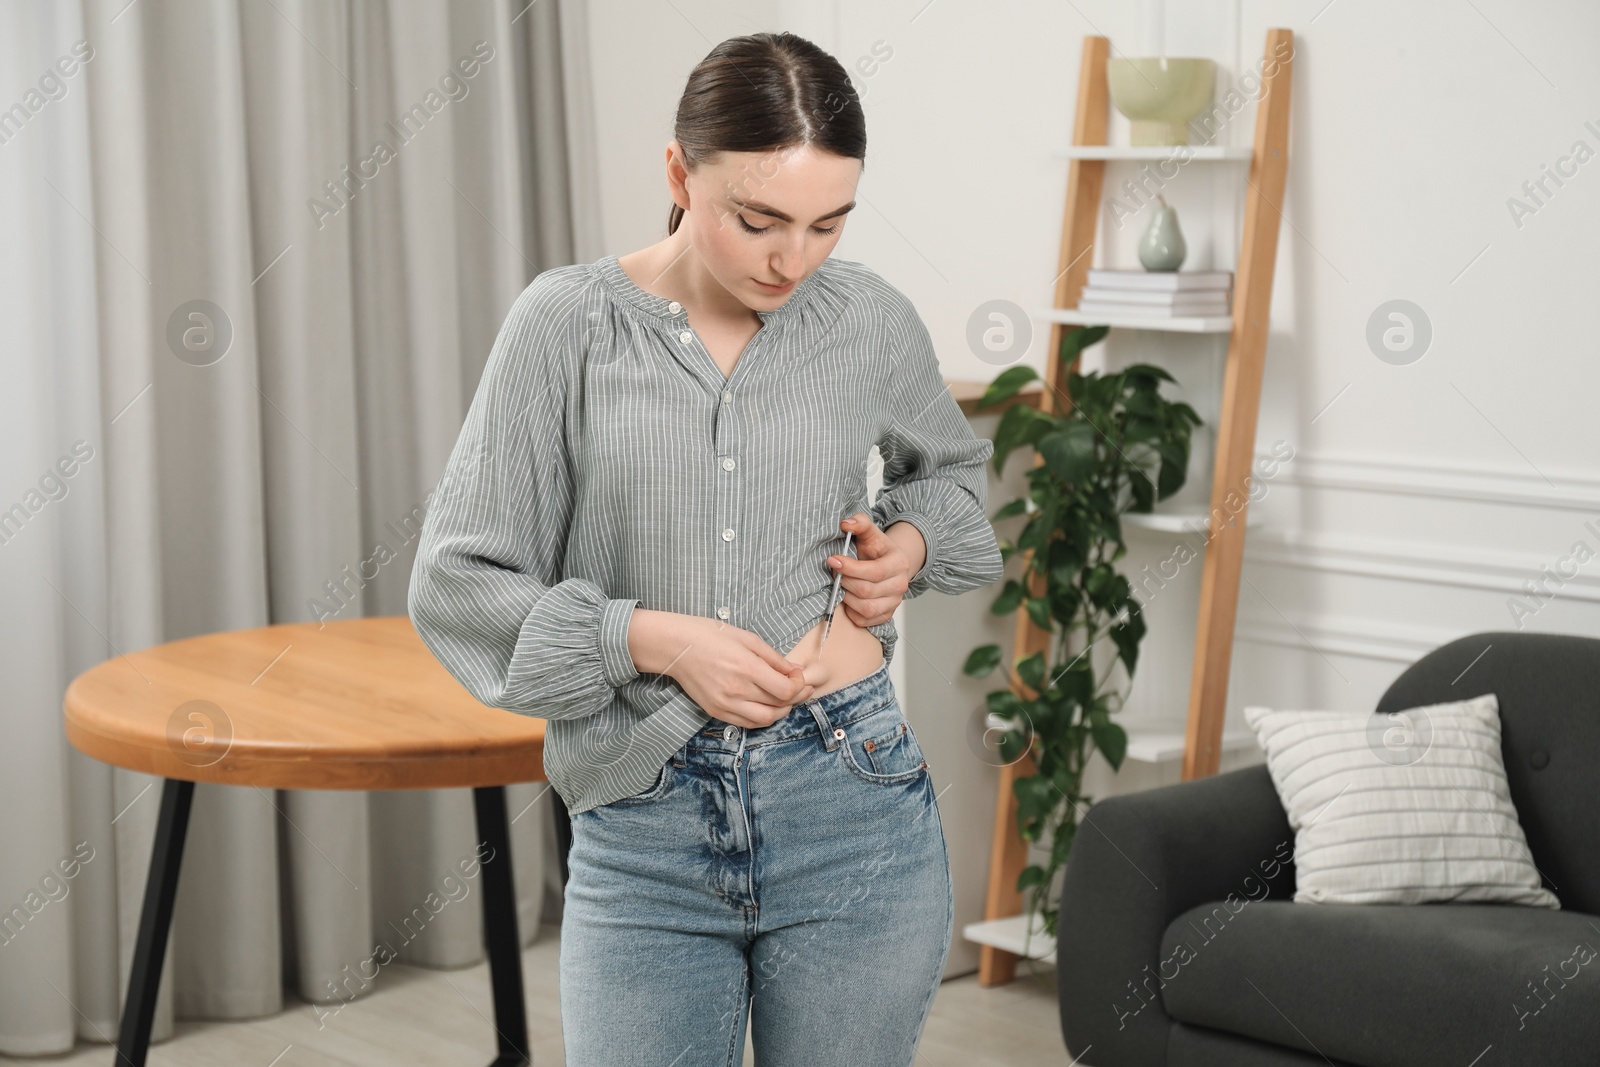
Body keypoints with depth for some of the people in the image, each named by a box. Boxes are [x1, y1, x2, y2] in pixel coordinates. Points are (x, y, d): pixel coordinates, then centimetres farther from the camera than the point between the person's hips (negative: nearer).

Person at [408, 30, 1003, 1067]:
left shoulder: (871, 320, 1)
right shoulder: (568, 325, -5)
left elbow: (949, 466, 23)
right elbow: (457, 585, -4)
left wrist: (911, 542, 2)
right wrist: (653, 637, -15)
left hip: (853, 815, 1)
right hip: (643, 833, -1)